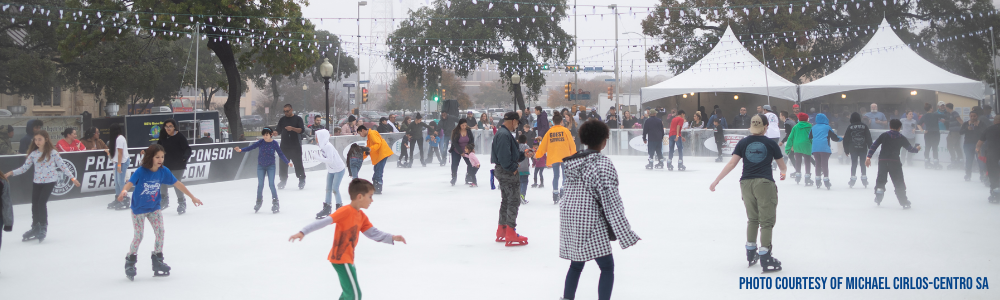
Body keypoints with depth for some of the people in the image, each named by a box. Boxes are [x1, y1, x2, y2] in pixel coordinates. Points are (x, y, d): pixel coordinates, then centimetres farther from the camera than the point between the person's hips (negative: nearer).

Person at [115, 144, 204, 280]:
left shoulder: (163, 171, -10)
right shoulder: (141, 171, -21)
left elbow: (177, 183, -3)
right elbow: (129, 183, -34)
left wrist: (192, 197, 1)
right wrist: (124, 191, -58)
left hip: (154, 208, 4)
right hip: (139, 209, -4)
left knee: (160, 232, -2)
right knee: (138, 236, -3)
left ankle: (158, 260, 14)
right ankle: (130, 262, 18)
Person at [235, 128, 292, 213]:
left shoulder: (274, 143, -8)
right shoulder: (261, 142, -6)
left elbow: (280, 154, -4)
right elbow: (252, 147, -12)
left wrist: (287, 162, -11)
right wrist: (241, 150, -24)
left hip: (270, 166, -2)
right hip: (261, 166, 2)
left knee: (271, 184, -8)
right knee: (260, 184, 6)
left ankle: (275, 203, 2)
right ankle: (259, 202, 25)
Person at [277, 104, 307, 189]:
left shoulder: (298, 119, 3)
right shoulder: (282, 120, 14)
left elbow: (301, 130, -8)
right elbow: (279, 131, 15)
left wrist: (292, 128, -22)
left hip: (296, 146, -4)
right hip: (284, 146, 4)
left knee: (298, 163, -4)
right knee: (283, 164, 4)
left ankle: (302, 181, 4)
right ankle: (282, 181, 12)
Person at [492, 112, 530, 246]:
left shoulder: (503, 133, 15)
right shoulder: (504, 134, -19)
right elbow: (504, 155, -26)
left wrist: (523, 154, 8)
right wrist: (512, 168, -18)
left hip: (503, 170, 11)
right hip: (506, 171, -11)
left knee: (506, 200, 18)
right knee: (514, 200, -7)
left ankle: (501, 232, 27)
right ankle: (510, 236, -5)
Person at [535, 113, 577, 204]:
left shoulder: (549, 132, 6)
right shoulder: (565, 130, 0)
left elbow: (543, 145, 9)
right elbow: (572, 144, 2)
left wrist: (537, 155, 22)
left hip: (553, 158, 2)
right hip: (565, 157, -2)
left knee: (555, 176, 6)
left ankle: (555, 196, 5)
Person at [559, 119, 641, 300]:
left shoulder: (573, 161, 6)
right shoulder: (603, 163, -14)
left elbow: (572, 191, 9)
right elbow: (611, 201, -17)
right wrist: (627, 235, -16)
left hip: (569, 218, 7)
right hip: (590, 223, -7)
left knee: (576, 264, 21)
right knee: (607, 267, 3)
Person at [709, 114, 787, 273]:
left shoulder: (743, 143, 5)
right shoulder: (771, 143, 2)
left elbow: (732, 164, -4)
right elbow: (782, 165, 13)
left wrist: (716, 180, -1)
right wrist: (783, 173, 37)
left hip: (746, 184, 3)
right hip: (764, 183, -3)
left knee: (752, 219, 20)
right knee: (766, 220, 1)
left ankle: (751, 254, 25)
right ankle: (765, 259, -3)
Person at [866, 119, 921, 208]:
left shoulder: (884, 135, 7)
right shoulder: (901, 138, 8)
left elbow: (874, 145, 0)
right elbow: (910, 148, 15)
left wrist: (869, 157, -1)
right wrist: (917, 149, 37)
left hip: (882, 161, 1)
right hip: (895, 162, -1)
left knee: (881, 179, 16)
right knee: (899, 182, 4)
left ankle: (878, 198, 10)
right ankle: (904, 201, 4)